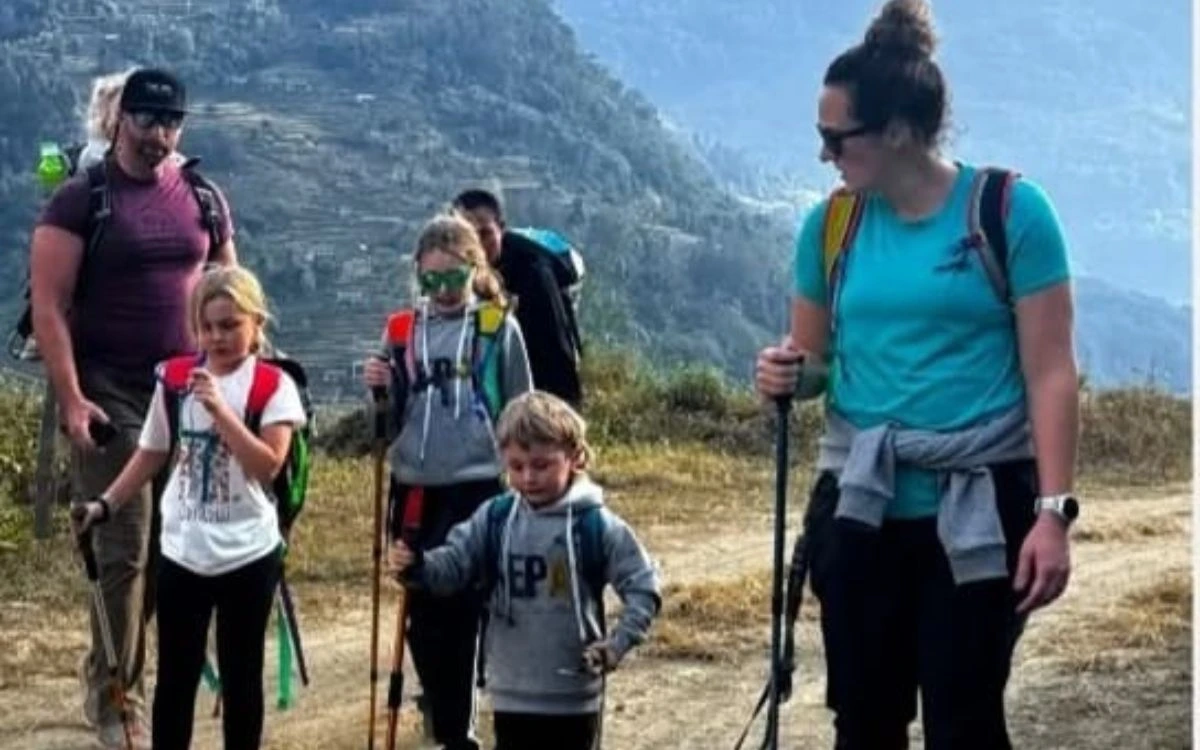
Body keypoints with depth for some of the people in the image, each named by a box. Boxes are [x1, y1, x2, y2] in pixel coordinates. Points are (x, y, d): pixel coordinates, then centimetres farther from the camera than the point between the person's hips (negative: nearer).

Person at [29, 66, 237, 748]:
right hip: (111, 394, -5)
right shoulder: (81, 199, -4)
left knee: (177, 542, 6)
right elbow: (49, 305, -8)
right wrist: (71, 399, -15)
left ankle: (106, 674, 22)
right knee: (125, 549, -7)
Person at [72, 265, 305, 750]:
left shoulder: (273, 386, -9)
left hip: (248, 554, -3)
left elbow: (267, 465, -20)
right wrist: (104, 505, 0)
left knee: (240, 676, 8)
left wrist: (220, 409, -25)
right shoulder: (175, 379, 2)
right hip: (182, 552, 3)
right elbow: (151, 455, 10)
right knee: (176, 674, 9)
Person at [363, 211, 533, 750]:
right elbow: (392, 419, 14)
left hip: (475, 488, -4)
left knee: (456, 614, -6)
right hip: (414, 488, 4)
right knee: (420, 615, 9)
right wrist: (380, 389, -7)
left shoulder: (500, 329, 0)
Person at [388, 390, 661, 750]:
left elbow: (643, 588, -7)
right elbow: (452, 565, -2)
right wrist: (415, 567, -23)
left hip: (573, 697, -3)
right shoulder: (495, 518, -1)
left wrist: (619, 643, -18)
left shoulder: (597, 524, -11)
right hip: (511, 694, 3)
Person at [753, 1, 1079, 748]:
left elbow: (1050, 373, -9)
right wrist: (786, 374, -8)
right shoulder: (832, 223, 4)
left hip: (980, 510, -4)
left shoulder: (1010, 211, -9)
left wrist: (1053, 510, -15)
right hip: (860, 507, 4)